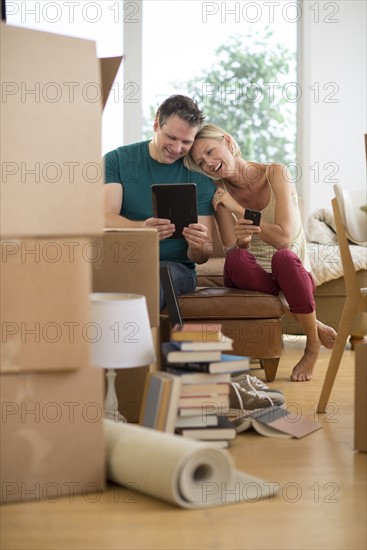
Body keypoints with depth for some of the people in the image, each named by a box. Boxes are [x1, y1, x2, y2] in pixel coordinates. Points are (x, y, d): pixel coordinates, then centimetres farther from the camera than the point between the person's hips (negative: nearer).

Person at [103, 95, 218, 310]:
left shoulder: (199, 177, 5)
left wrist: (198, 246, -22)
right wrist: (142, 228, -29)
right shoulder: (117, 161, 7)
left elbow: (202, 256, 4)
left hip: (175, 266, 0)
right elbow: (106, 219, -8)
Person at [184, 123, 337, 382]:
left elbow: (283, 237, -17)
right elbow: (232, 251, -10)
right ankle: (315, 324, -17)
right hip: (251, 278, 2)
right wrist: (240, 240, -32)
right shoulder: (221, 191, 1)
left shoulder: (275, 173, -8)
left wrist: (239, 210, -16)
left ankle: (312, 346, -13)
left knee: (283, 257, -37)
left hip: (290, 274, -1)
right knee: (236, 260, -34)